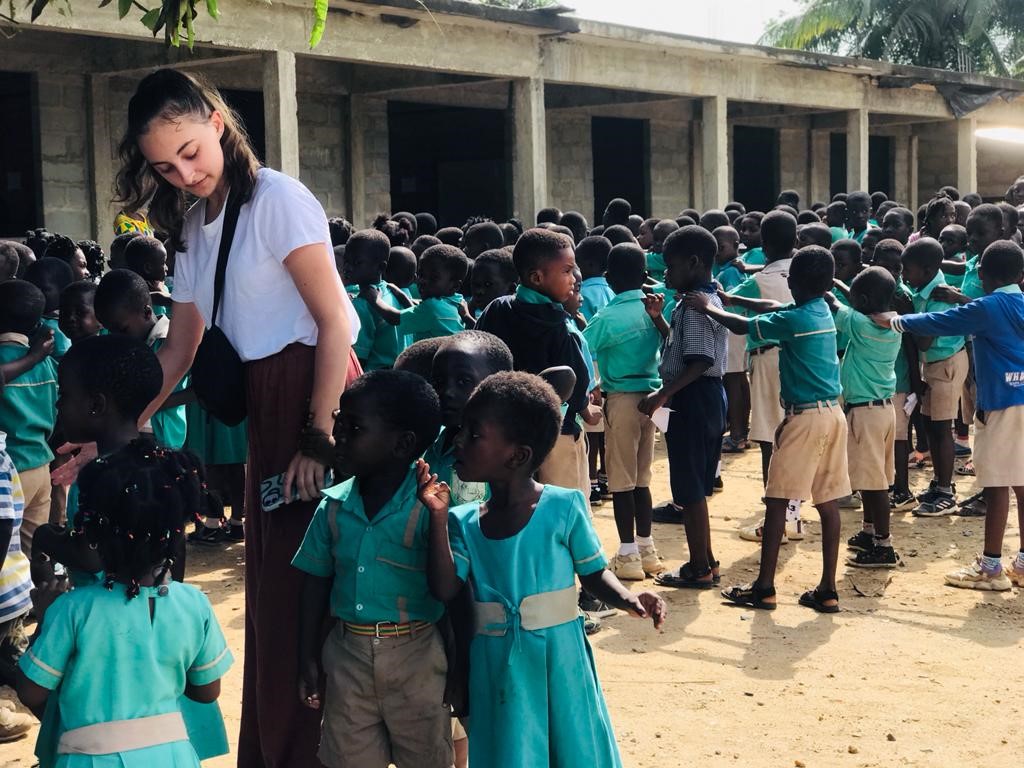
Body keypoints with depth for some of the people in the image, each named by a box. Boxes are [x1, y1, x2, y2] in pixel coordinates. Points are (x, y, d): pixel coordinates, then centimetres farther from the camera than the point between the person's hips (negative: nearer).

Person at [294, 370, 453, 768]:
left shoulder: (427, 504, -14)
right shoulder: (333, 505, 0)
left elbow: (445, 590, -17)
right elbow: (316, 583, 8)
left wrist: (437, 520, -28)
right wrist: (308, 659, 8)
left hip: (414, 657, -4)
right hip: (347, 653, 4)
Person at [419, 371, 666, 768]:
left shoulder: (563, 507, -9)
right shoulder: (464, 522, 1)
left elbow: (594, 573, 0)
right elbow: (445, 589, -11)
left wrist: (629, 599, -20)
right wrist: (438, 516, -15)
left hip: (559, 660, -3)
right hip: (497, 668, 3)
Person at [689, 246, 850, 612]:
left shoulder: (793, 319, -13)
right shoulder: (823, 311, 10)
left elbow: (743, 326, -6)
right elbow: (773, 307, 24)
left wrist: (708, 307, 9)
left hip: (805, 416, -8)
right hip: (833, 413, 8)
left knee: (777, 499, 0)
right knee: (827, 501, 7)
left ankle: (764, 586, 5)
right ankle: (827, 590, 10)